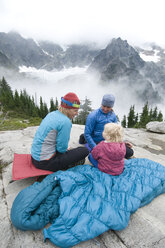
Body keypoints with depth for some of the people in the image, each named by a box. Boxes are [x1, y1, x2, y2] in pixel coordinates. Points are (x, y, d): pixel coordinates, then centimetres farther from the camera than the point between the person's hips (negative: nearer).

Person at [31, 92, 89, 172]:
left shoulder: (52, 114, 3)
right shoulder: (65, 122, -22)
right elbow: (61, 148, -17)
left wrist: (65, 148, 10)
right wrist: (65, 149, 4)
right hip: (45, 163, -8)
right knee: (85, 151, -6)